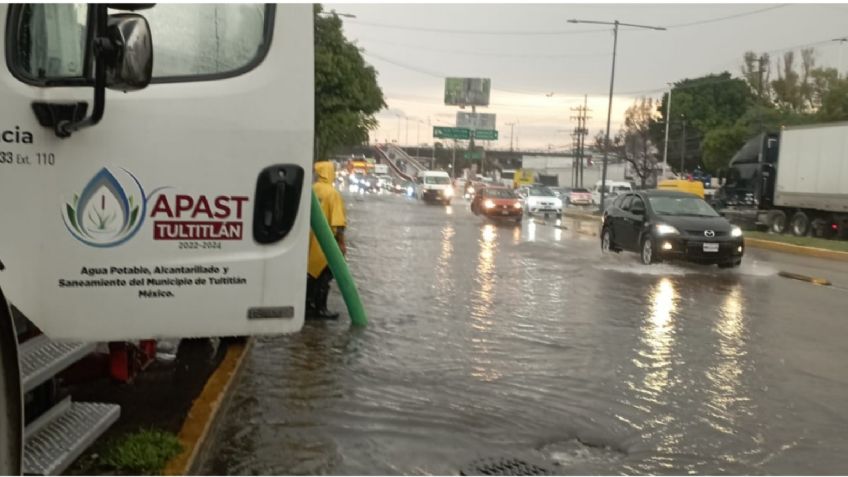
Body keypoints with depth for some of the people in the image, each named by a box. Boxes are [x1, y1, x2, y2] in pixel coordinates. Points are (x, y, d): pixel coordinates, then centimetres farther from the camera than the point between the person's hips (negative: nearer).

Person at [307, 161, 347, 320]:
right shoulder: (332, 193, -12)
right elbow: (338, 222, -17)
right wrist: (341, 243, -11)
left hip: (311, 241, 6)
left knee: (311, 274, 15)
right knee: (324, 276, 3)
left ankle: (309, 306, 22)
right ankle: (320, 308, 5)